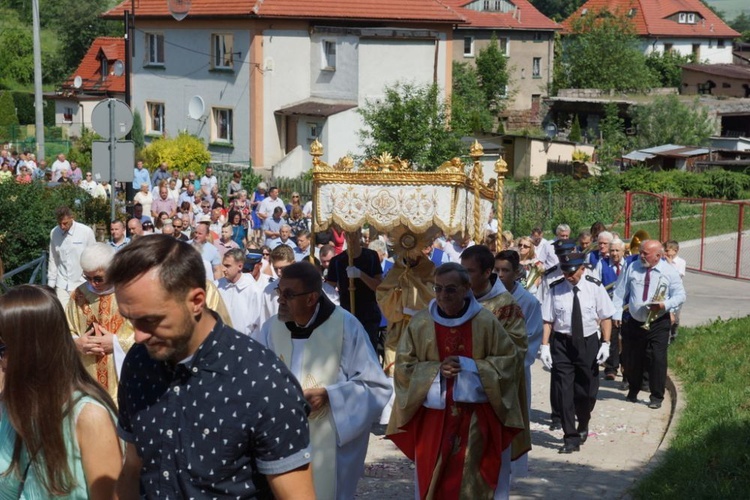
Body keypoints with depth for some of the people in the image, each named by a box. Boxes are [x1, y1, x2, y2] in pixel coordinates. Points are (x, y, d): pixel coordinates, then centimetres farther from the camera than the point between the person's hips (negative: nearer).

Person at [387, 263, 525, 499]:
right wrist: (436, 370, -15)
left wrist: (470, 367, -12)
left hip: (474, 418, -1)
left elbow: (509, 359, 1)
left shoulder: (486, 322, -4)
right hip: (432, 417, 1)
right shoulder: (420, 323, -2)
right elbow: (403, 366, 2)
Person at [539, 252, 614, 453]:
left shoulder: (594, 287, -6)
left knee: (588, 391, 9)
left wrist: (605, 343, -6)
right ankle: (571, 438, 4)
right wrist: (545, 346, -9)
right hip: (562, 344, 0)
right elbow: (547, 320, -3)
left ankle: (583, 426, 38)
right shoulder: (555, 289, -6)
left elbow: (606, 317, 0)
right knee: (564, 391, -4)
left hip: (588, 343, 0)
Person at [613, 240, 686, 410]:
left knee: (657, 359, -8)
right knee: (631, 359, 11)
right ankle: (633, 391, 33)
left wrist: (665, 305, -22)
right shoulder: (632, 268, 2)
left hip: (658, 323, -3)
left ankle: (657, 397, 3)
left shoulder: (669, 272, -5)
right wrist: (617, 313, 1)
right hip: (634, 322, 3)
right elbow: (620, 292, 7)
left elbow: (680, 295, -4)